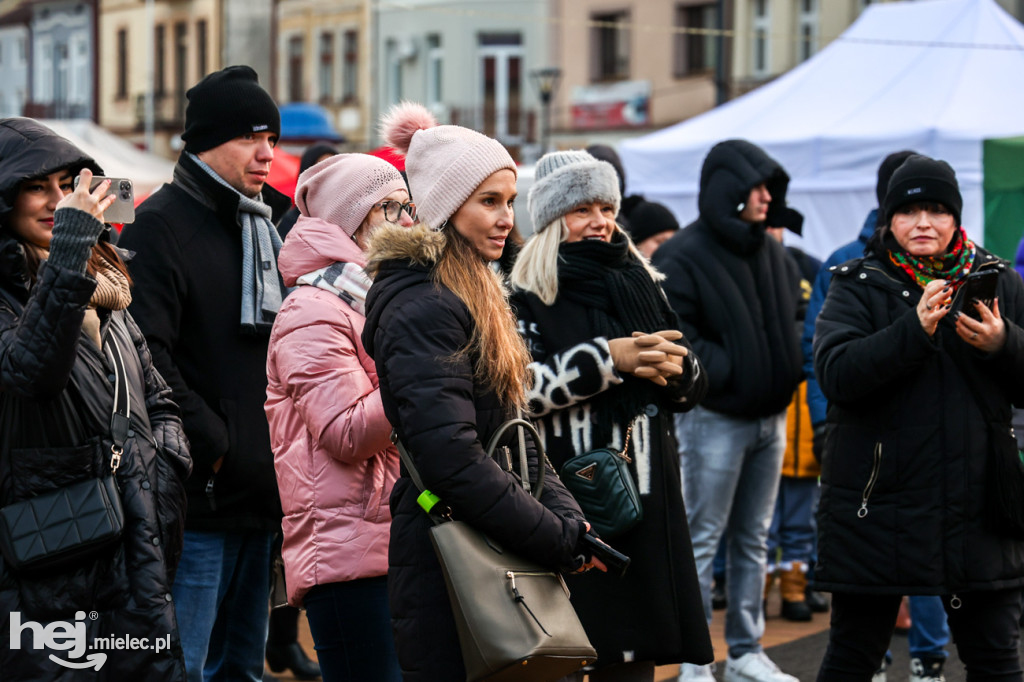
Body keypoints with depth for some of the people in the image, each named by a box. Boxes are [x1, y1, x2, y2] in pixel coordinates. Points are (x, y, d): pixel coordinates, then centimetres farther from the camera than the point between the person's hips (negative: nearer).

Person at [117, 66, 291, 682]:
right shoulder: (161, 225, -10)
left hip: (261, 492, 8)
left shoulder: (266, 226, 17)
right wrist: (214, 443, -17)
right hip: (200, 494, -8)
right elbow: (145, 355, -20)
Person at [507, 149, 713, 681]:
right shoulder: (527, 295, -1)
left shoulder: (641, 283, 16)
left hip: (644, 498, 5)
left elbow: (690, 392, 19)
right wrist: (608, 358, -17)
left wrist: (677, 368, -4)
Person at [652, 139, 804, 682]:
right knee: (702, 540, -2)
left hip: (769, 415, 8)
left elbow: (792, 319, 23)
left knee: (753, 539, 14)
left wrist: (787, 370, 7)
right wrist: (724, 371, -18)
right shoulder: (684, 256, -12)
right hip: (714, 418, -8)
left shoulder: (772, 254, 12)